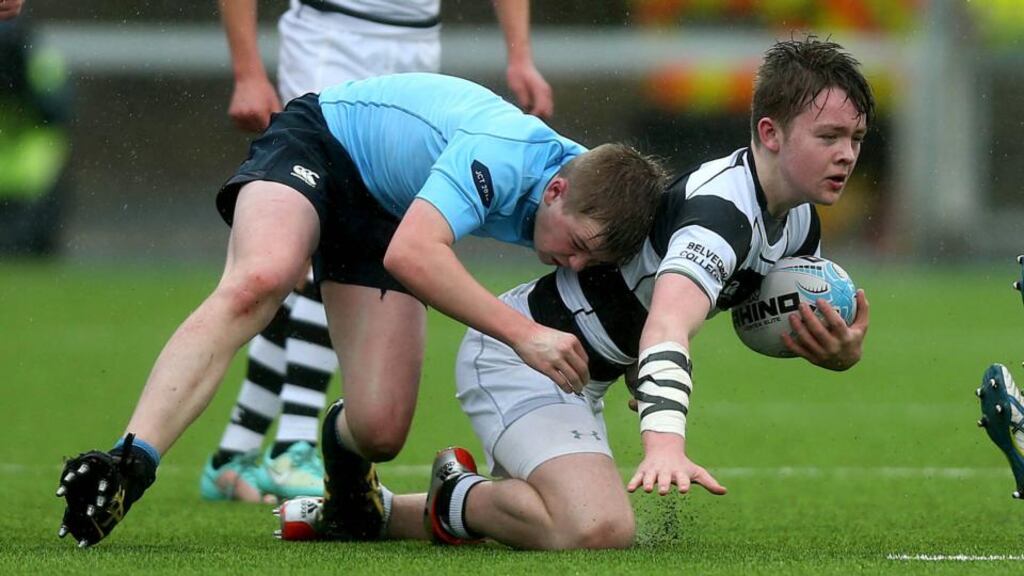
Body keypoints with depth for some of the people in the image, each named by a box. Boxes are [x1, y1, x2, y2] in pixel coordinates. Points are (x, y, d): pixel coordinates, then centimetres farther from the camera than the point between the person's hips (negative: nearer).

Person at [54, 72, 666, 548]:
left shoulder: (599, 190, -14)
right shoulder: (502, 156, -36)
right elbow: (413, 254, -47)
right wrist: (524, 333, -47)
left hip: (385, 215, 6)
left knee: (380, 430, -11)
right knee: (258, 281, -39)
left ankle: (343, 452, 29)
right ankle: (128, 466, -46)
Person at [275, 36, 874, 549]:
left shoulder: (799, 221, 1)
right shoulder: (722, 206, -29)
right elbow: (667, 327, -45)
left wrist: (839, 350, -9)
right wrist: (665, 444, -63)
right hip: (519, 356, -10)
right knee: (596, 529, -32)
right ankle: (458, 499, -3)